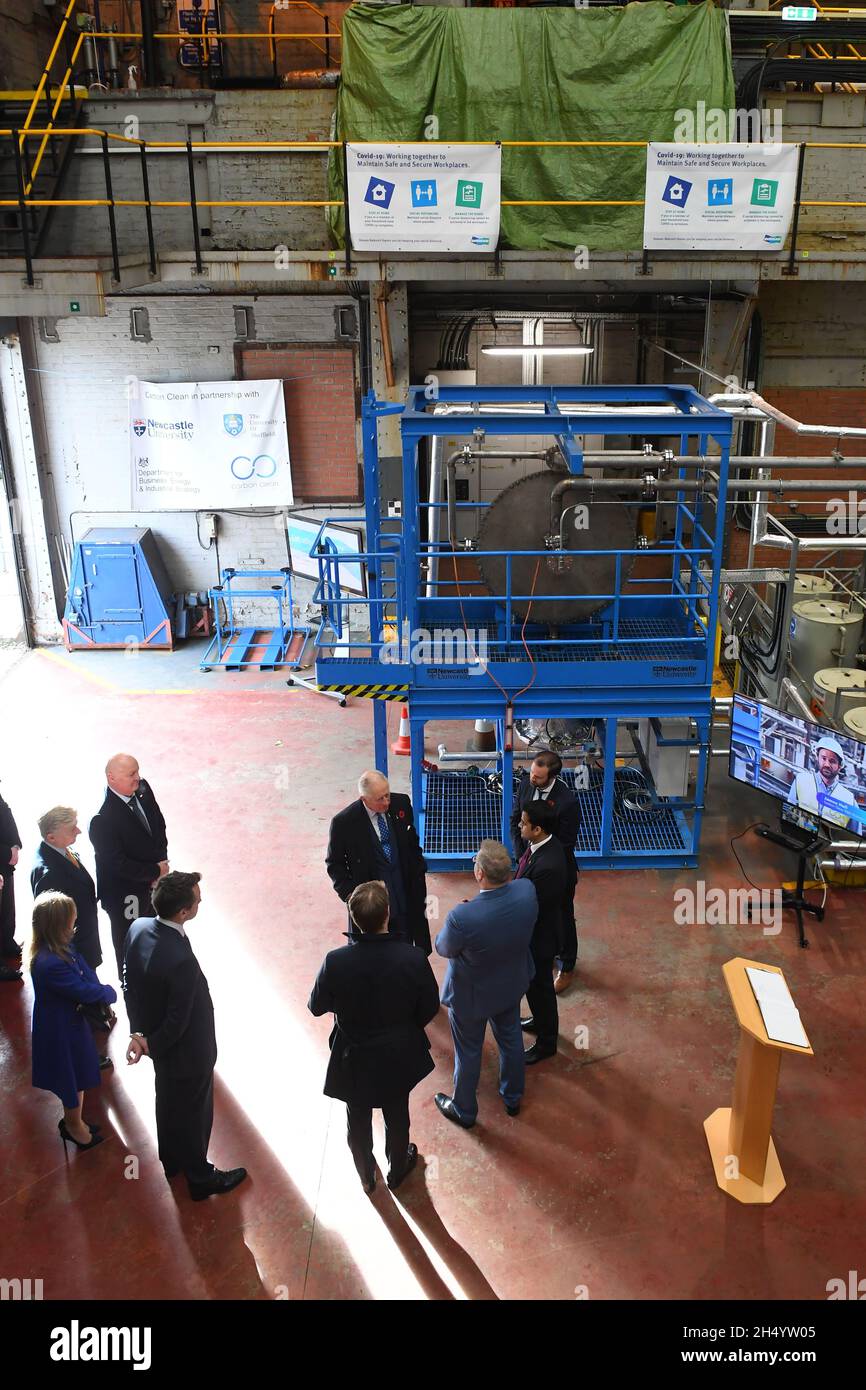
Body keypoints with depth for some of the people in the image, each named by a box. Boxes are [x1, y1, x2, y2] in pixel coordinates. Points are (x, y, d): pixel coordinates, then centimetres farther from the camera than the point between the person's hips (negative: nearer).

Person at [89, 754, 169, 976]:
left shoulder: (143, 790, -10)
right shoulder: (103, 820, -31)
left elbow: (158, 824, 5)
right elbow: (119, 864, -26)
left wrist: (162, 862, -7)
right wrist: (156, 871, -17)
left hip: (153, 883, 7)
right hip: (125, 896, -7)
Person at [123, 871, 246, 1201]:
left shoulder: (137, 928, -17)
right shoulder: (181, 961, -40)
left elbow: (129, 984, -4)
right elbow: (177, 1022, -28)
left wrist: (139, 1031, -3)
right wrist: (149, 1044, -11)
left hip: (158, 1043, 7)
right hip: (186, 1051, -7)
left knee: (168, 1102, 30)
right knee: (193, 1113, 18)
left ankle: (172, 1161, 54)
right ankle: (200, 1178, 41)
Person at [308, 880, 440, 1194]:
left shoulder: (336, 962, -30)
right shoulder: (413, 958, -29)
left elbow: (316, 1007, -11)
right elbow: (430, 1008, -13)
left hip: (354, 1058, 0)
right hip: (399, 1056, 0)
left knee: (358, 1120, 26)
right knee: (397, 1116, 27)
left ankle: (366, 1176, 50)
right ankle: (397, 1170, 52)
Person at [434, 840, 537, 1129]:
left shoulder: (462, 917, -41)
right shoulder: (526, 891, -28)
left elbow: (443, 948, -19)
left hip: (471, 995, -4)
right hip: (511, 985, 4)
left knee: (468, 1052, 22)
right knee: (511, 1040, 29)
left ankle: (464, 1110, 48)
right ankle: (513, 1098, 55)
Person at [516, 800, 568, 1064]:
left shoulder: (548, 866, -38)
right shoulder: (541, 844, -9)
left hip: (539, 933, -9)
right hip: (532, 927, 9)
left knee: (539, 985, 14)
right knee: (533, 982, 29)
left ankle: (546, 1042, 36)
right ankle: (540, 1020, 54)